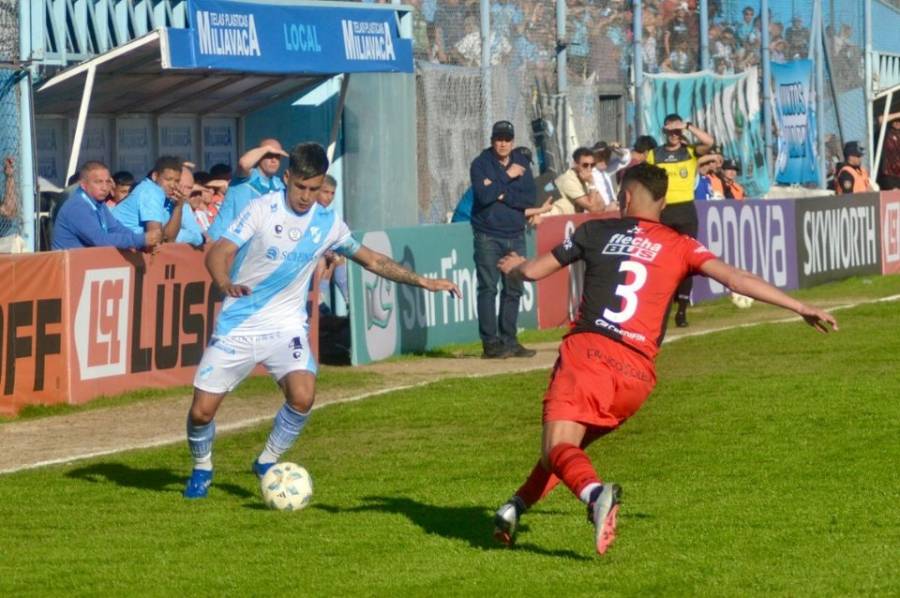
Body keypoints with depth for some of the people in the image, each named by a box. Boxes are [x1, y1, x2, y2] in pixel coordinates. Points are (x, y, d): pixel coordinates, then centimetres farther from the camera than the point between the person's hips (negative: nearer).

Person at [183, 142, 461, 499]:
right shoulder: (262, 210, -11)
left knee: (302, 396, -24)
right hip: (238, 323, -2)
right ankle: (201, 469, 25)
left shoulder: (328, 223, 2)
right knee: (202, 410, -6)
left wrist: (422, 281, 9)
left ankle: (267, 463, 2)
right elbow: (218, 253, -19)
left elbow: (371, 260, 14)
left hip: (286, 325, 2)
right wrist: (226, 284, -41)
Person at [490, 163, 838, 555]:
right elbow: (735, 279, 2)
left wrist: (514, 266, 41)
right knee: (573, 442, 25)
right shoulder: (679, 247, 13)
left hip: (586, 350, -3)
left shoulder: (597, 232, 12)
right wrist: (800, 308, 4)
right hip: (636, 372, 3)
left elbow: (533, 271, 17)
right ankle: (518, 506, 16)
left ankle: (596, 493, -44)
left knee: (558, 446, -13)